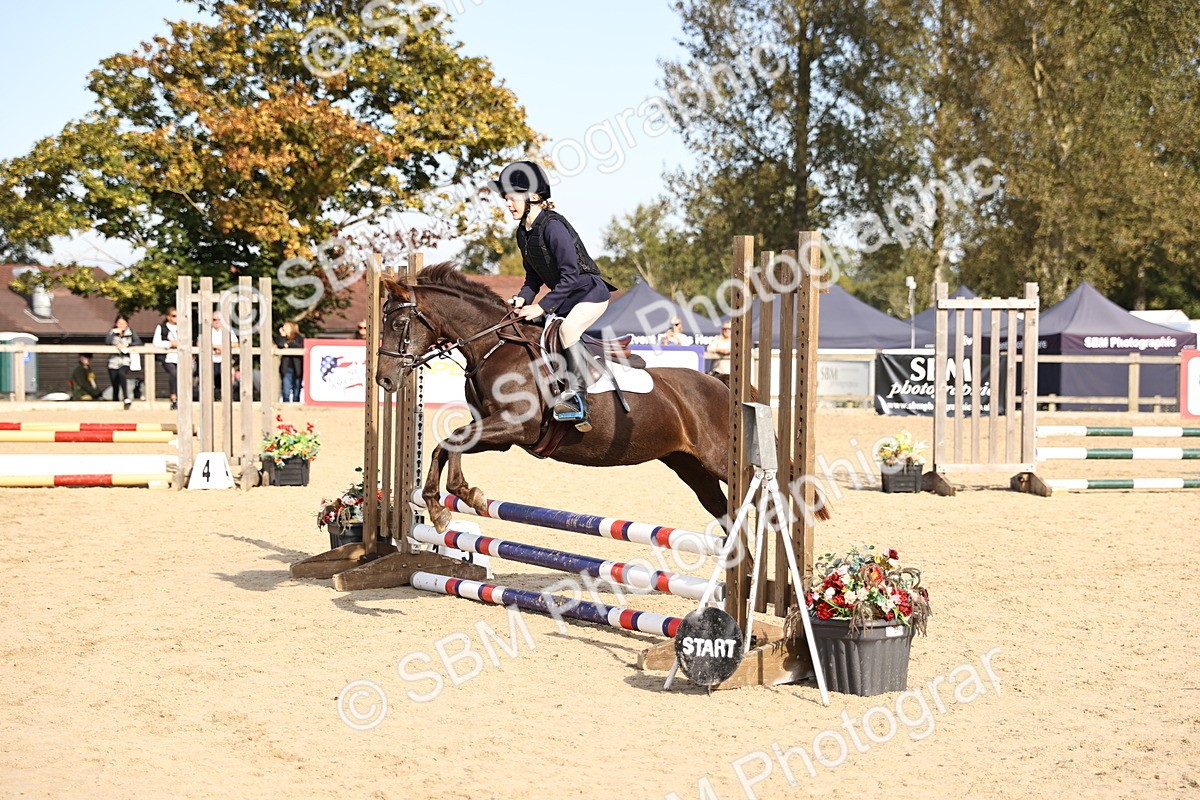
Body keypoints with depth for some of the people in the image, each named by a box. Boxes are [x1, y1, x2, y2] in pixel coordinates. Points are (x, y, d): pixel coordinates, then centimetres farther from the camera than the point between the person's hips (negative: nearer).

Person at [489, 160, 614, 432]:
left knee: (568, 328, -34)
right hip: (564, 297, 10)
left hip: (590, 291, -10)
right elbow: (534, 275, 15)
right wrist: (524, 298, -4)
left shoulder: (552, 225, -21)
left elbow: (570, 274, -25)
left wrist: (543, 307, -24)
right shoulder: (523, 232, 6)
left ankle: (577, 396, -37)